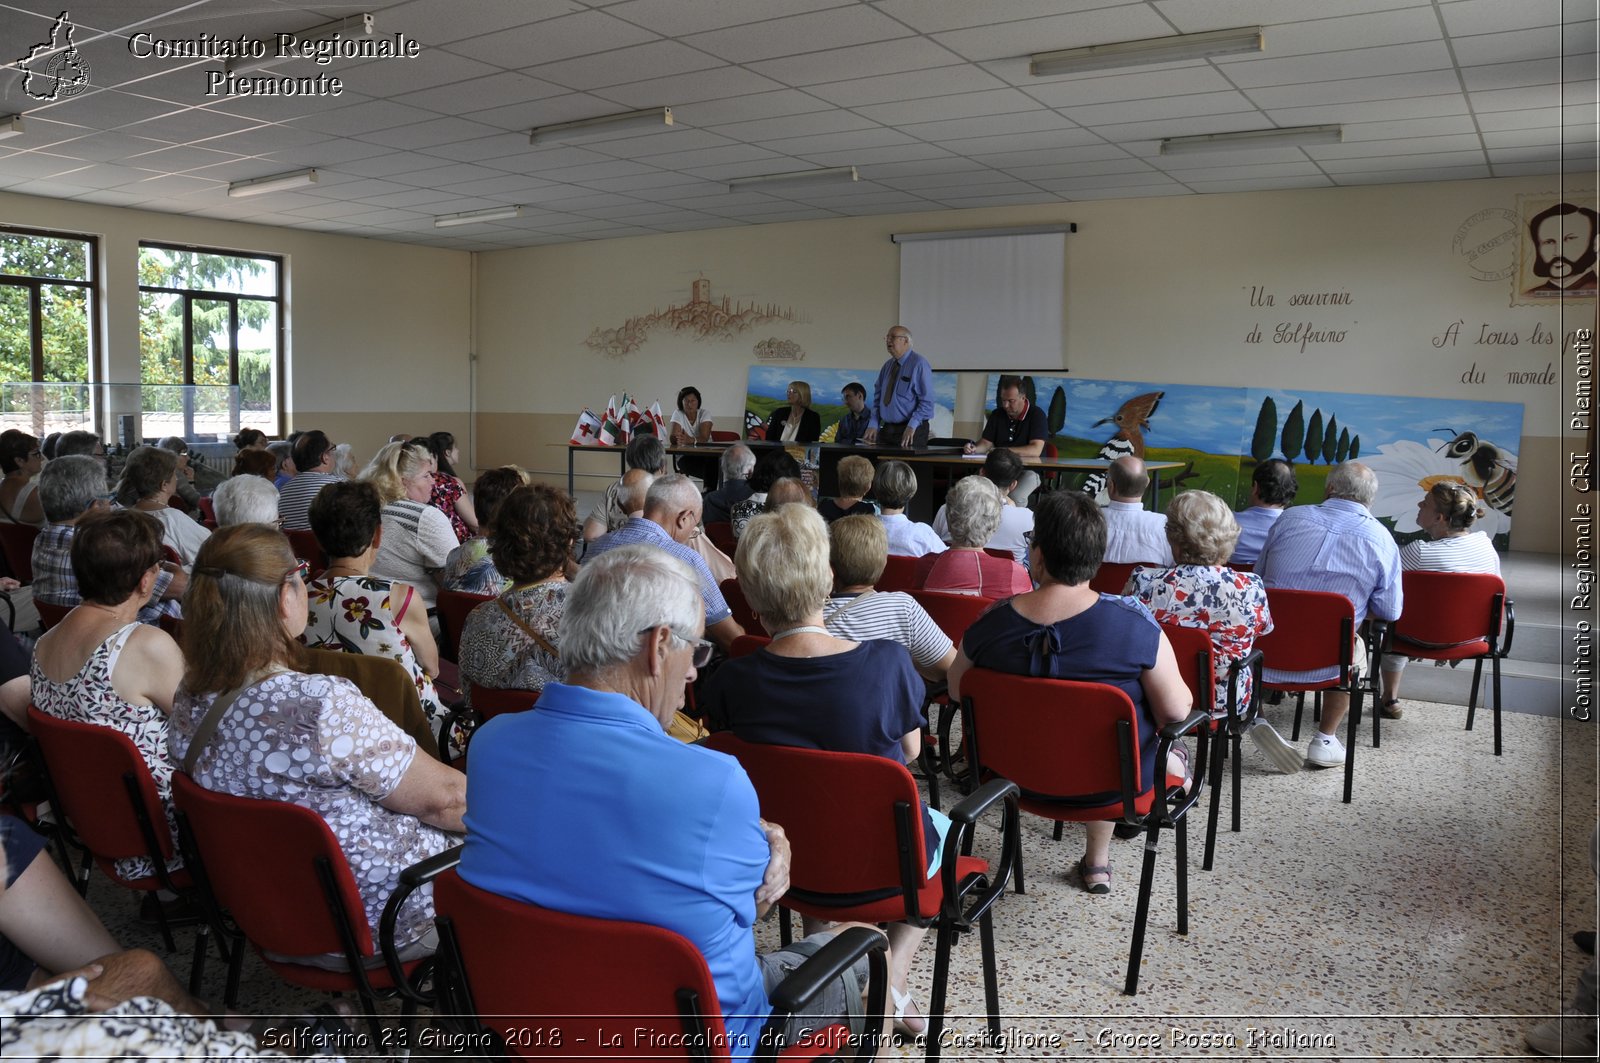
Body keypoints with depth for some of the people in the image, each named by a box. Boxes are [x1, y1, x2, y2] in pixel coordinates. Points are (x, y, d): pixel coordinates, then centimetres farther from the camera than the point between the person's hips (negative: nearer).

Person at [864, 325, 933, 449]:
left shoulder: (919, 364, -8)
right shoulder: (887, 366, 12)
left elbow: (927, 401, -14)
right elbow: (878, 398, 14)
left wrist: (912, 426, -22)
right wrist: (873, 425, 1)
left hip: (911, 431, -6)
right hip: (887, 430, 6)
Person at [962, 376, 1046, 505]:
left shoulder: (1036, 415, -7)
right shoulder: (997, 414, 11)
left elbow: (1035, 450, -17)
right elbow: (986, 442, 14)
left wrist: (1003, 451, -16)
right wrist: (974, 448, -10)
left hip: (1027, 470, -4)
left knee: (1015, 498, -34)